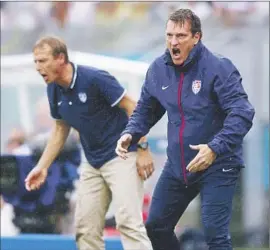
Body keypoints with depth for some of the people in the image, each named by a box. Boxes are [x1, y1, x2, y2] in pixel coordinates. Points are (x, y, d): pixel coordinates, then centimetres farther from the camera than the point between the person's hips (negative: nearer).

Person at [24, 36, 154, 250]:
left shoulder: (94, 78, -20)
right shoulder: (54, 90, 2)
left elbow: (132, 108, -15)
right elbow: (60, 129, 16)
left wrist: (143, 148, -19)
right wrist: (42, 167, 11)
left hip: (121, 156, -8)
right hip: (92, 163, 8)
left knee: (128, 221, -19)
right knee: (85, 226, 5)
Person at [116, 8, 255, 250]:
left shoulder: (218, 68, -18)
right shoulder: (158, 69, 0)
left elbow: (242, 113, -23)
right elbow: (146, 109, 14)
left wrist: (215, 148, -33)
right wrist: (130, 134, -5)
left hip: (218, 167, -7)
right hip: (177, 166, 7)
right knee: (156, 226, 13)